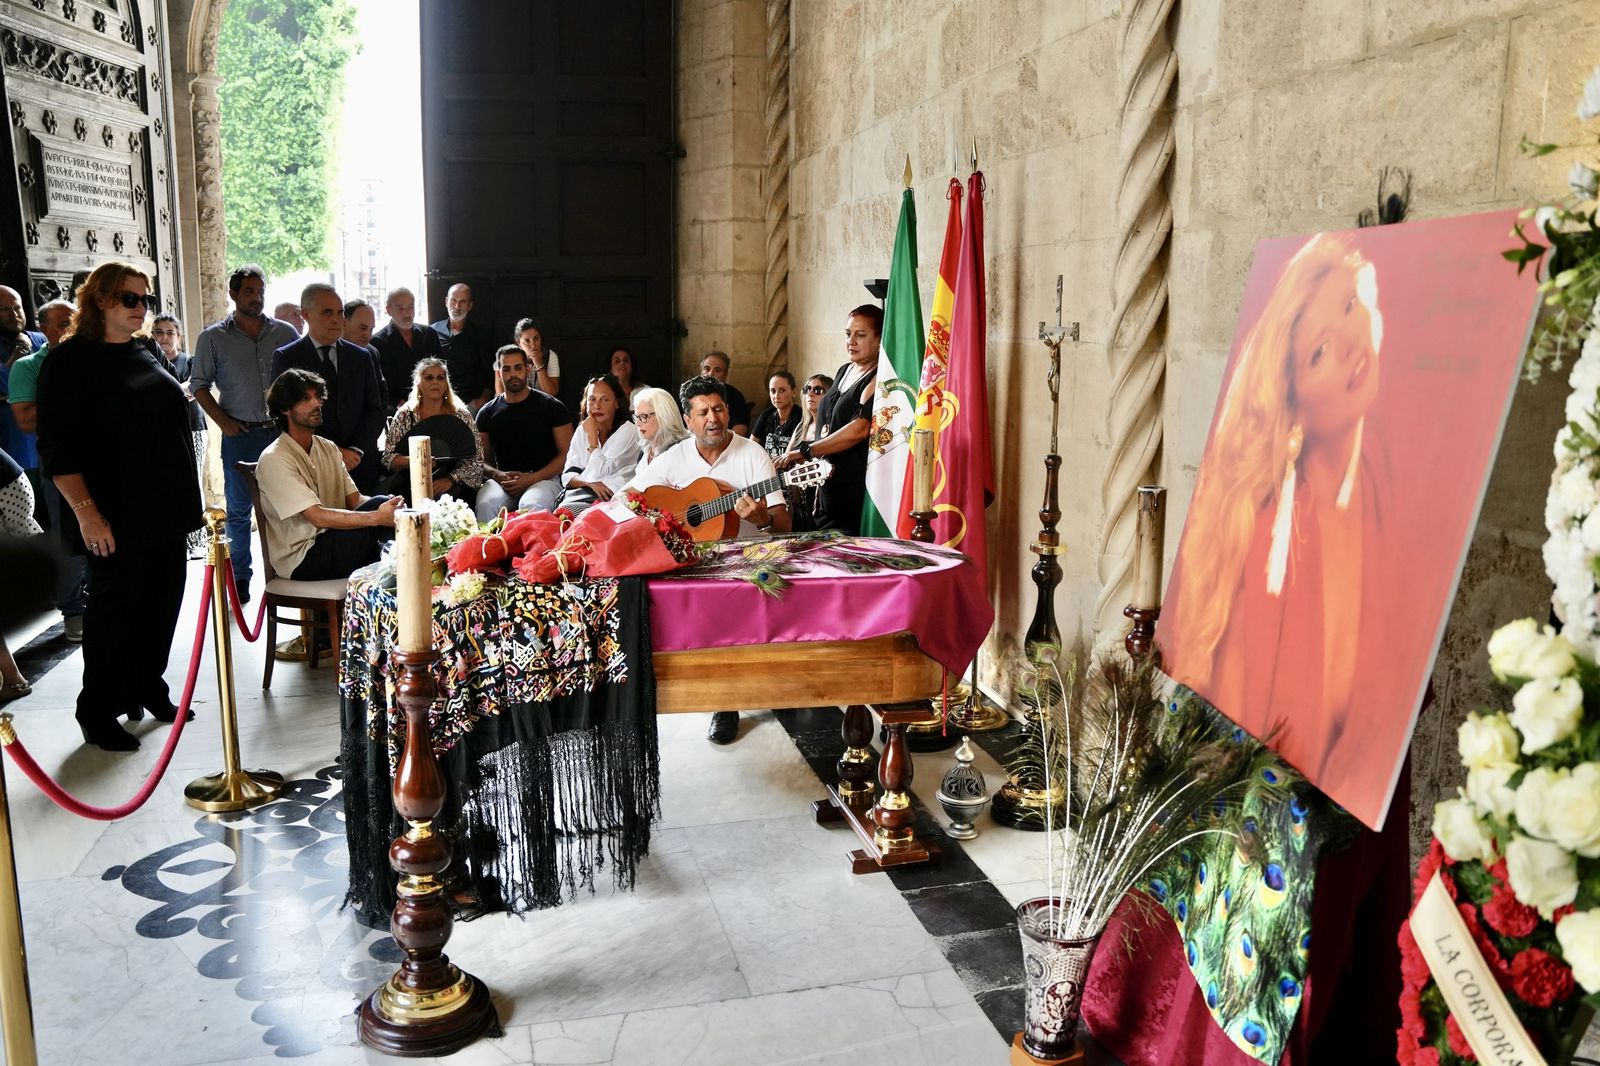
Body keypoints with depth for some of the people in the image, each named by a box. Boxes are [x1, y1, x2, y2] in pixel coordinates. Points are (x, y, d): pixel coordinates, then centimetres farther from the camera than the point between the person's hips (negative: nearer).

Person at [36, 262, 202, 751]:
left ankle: (148, 690, 28)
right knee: (115, 609, 2)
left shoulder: (145, 354, 12)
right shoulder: (70, 361, -9)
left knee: (162, 603, 12)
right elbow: (60, 449, -14)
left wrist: (189, 498, 17)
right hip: (117, 518, -6)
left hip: (167, 510, 7)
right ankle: (98, 714, 15)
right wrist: (86, 513, -20)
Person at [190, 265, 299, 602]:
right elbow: (199, 384, 7)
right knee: (239, 508, 4)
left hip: (282, 431, 1)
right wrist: (223, 422, -4)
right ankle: (239, 577, 13)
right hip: (240, 435, -1)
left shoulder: (285, 332, 7)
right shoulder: (213, 338, 4)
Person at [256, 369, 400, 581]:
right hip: (301, 559, -7)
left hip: (332, 543, 7)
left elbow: (354, 500, 4)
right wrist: (377, 517, -33)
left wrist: (390, 507, -19)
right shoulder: (275, 460, -13)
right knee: (378, 505, -27)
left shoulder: (328, 448, 13)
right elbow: (318, 516, -23)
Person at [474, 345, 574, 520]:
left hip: (543, 479, -2)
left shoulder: (552, 407, 4)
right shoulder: (487, 413, 14)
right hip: (502, 479, 2)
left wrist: (531, 478, -11)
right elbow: (482, 460, 16)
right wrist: (498, 476, -8)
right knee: (486, 504, -33)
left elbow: (565, 455, 0)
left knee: (531, 506, -37)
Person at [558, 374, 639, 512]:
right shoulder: (582, 430, 15)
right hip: (581, 493, 4)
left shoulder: (628, 431, -3)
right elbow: (567, 475, 8)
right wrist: (591, 483, -12)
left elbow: (598, 473, -10)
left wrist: (592, 435, -4)